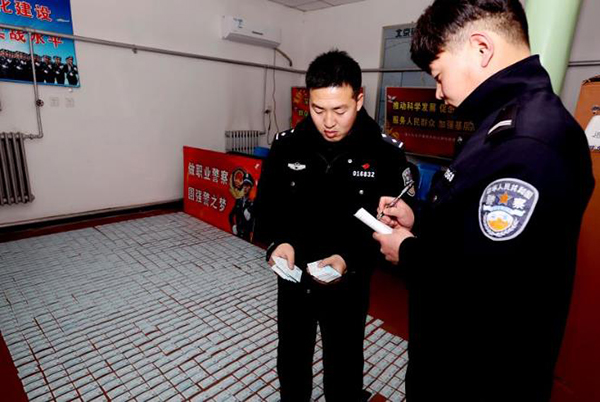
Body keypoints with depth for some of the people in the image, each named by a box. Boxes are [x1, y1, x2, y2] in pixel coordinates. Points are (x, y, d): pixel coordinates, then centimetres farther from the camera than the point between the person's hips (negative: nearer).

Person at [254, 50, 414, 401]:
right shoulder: (287, 145, -7)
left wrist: (350, 259, -27)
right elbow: (266, 206, 0)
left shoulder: (387, 153, -15)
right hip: (294, 277, 3)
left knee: (343, 371, 20)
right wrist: (277, 242, -19)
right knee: (291, 361, 26)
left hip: (349, 284, -2)